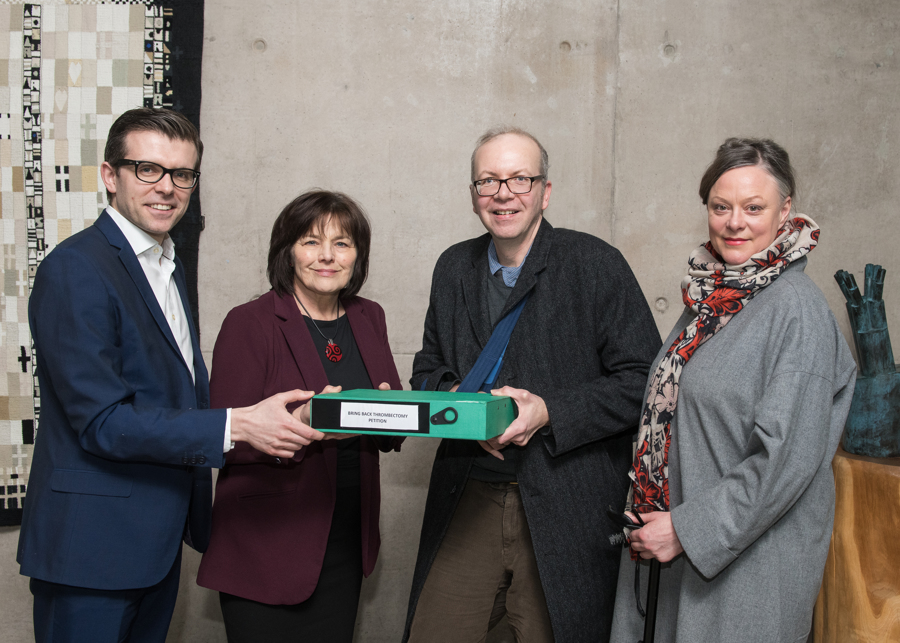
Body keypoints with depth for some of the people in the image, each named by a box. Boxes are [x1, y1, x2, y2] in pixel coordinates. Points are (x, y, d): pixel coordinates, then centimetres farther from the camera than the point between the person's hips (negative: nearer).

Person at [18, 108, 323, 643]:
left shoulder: (168, 267, 14)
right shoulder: (75, 269, -16)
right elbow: (101, 422, -22)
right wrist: (237, 425, -27)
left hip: (159, 539, 9)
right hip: (94, 545, -8)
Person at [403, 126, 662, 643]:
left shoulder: (596, 264, -6)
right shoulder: (454, 267, 10)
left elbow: (644, 379, -8)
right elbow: (428, 369, 17)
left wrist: (550, 412, -19)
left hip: (565, 506, -4)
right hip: (468, 501, 4)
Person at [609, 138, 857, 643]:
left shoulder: (797, 308, -17)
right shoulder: (710, 296, 7)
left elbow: (789, 455, -21)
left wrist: (688, 529, -18)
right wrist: (652, 515, 10)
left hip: (750, 557, -7)